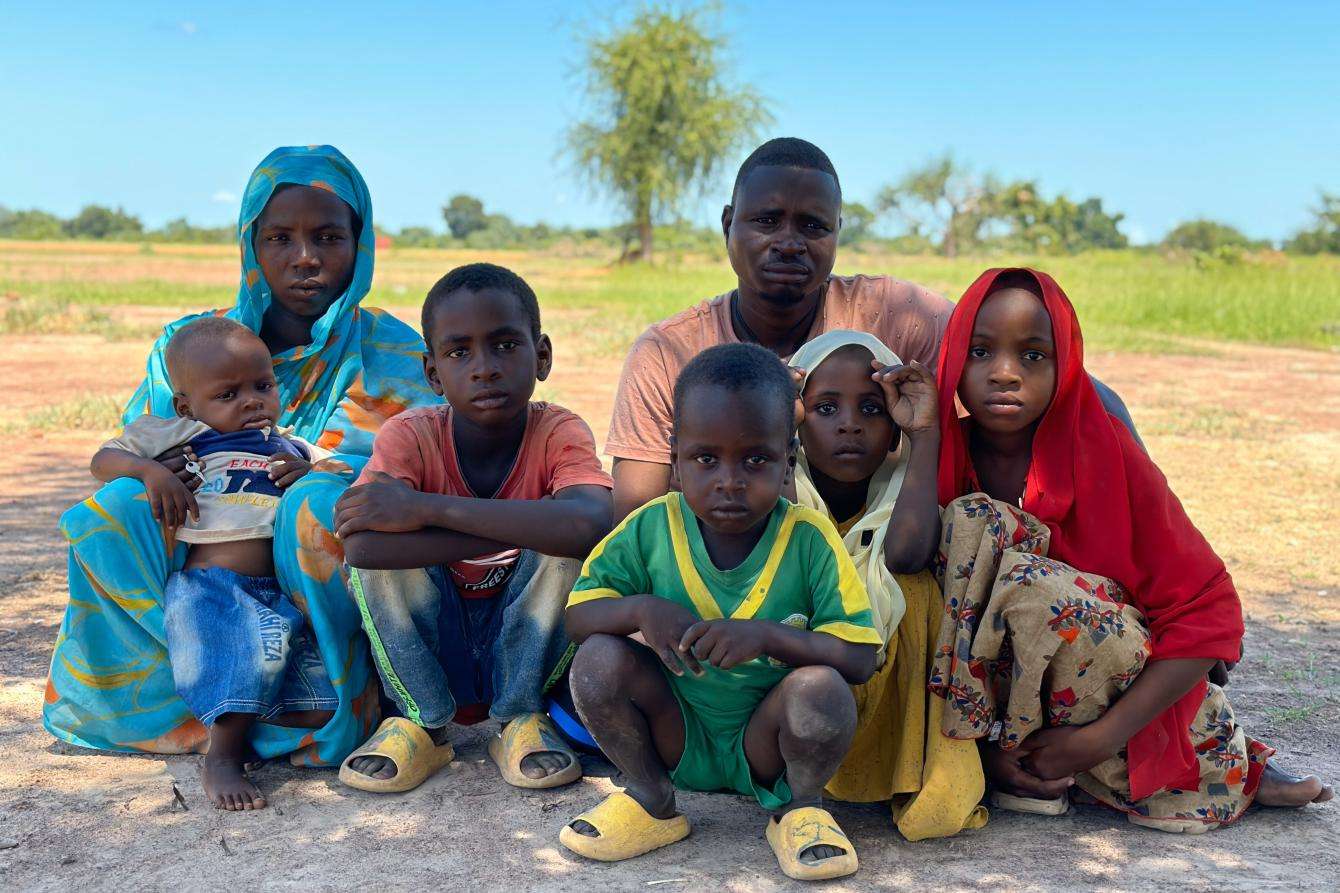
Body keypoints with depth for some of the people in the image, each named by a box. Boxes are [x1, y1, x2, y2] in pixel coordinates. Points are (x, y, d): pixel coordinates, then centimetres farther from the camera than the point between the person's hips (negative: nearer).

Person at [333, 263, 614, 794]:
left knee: (565, 538, -26)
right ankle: (423, 723, -7)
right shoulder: (411, 436, -15)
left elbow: (594, 523, -40)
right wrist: (517, 530, -35)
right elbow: (360, 546, -35)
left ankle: (521, 718, -7)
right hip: (426, 659, 0)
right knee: (384, 543, -25)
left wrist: (427, 508, -39)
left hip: (526, 649, 0)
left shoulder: (559, 433, -16)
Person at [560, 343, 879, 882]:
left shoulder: (809, 539, -14)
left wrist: (767, 634, -32)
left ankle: (798, 809, 2)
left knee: (821, 689, -32)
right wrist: (640, 609, -28)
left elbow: (859, 657, -17)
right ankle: (652, 803, 3)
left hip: (764, 742, -2)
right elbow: (578, 617, -6)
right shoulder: (651, 529, -9)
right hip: (674, 735, 2)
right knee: (599, 660, -22)